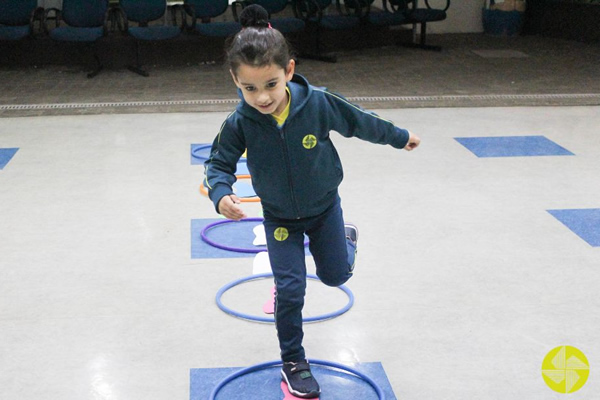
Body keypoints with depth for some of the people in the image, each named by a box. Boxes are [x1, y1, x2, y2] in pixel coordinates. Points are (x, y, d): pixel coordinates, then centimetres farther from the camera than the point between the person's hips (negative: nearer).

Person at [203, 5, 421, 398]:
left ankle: (346, 236, 53)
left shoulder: (318, 103, -27)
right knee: (290, 289, -4)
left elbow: (360, 121, -10)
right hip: (279, 217, -1)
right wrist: (221, 193, -34)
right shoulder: (240, 124, -26)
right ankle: (293, 361, 19)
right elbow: (219, 163, -12)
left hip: (324, 206, 1)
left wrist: (400, 137, 6)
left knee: (336, 275, 18)